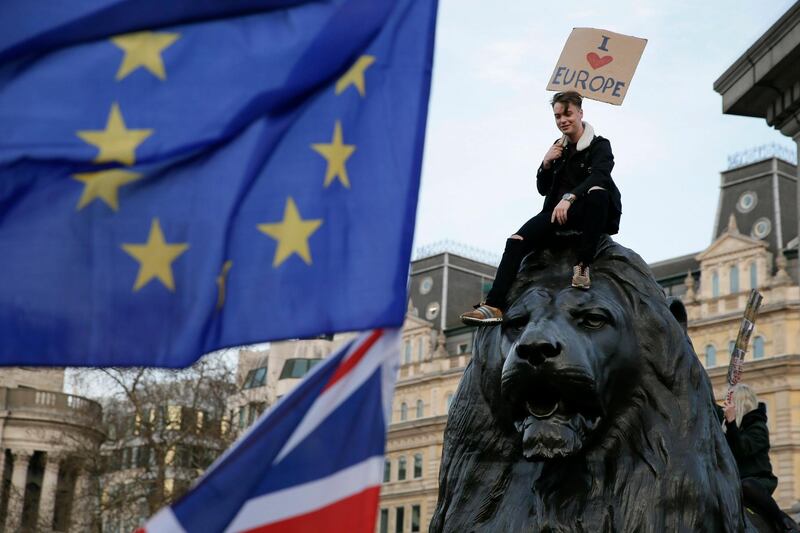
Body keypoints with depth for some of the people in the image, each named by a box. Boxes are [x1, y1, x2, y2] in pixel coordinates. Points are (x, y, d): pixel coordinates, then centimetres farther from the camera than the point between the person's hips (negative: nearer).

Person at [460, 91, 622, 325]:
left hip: (588, 214, -5)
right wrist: (546, 163, -3)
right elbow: (543, 189, 17)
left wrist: (569, 198, -37)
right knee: (517, 240, -19)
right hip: (558, 212, 5)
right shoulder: (559, 148, 17)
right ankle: (494, 305, -30)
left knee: (598, 192, -40)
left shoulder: (600, 146, 0)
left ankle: (583, 265, -33)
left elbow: (598, 176, -22)